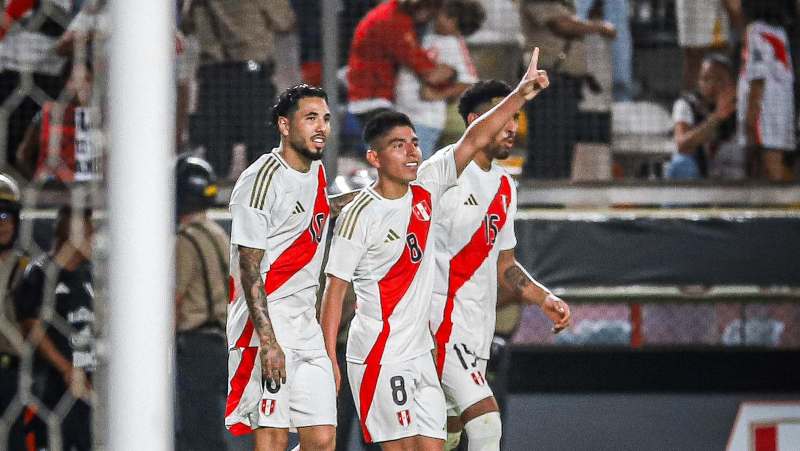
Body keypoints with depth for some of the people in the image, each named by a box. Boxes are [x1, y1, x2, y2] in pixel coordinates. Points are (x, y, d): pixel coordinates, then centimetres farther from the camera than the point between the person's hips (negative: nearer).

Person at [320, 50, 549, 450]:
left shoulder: (426, 189, 4)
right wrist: (329, 360, -13)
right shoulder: (360, 215, -12)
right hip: (377, 355, -7)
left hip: (419, 353, 7)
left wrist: (521, 95, -10)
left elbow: (474, 140, 1)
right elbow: (334, 290, -10)